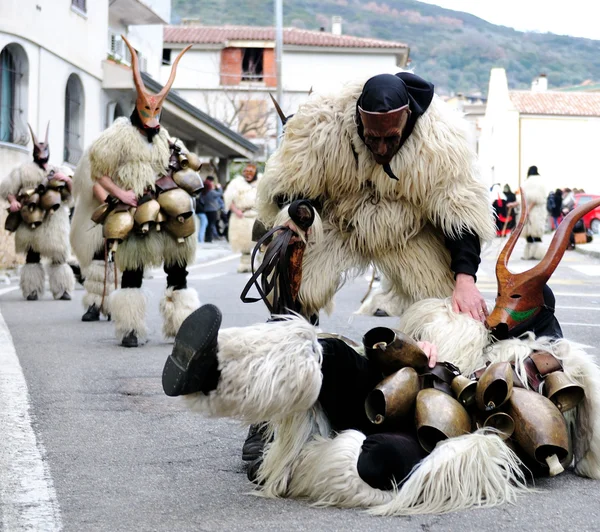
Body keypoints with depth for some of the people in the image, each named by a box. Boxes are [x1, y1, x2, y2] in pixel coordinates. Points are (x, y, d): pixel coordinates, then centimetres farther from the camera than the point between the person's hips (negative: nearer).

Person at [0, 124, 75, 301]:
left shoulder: (58, 171, 16)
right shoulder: (24, 170, 7)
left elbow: (73, 191, 12)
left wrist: (67, 180, -7)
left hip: (54, 222, 2)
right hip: (32, 220, -2)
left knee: (59, 256, -1)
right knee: (32, 256, 1)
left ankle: (61, 290, 3)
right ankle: (32, 290, 5)